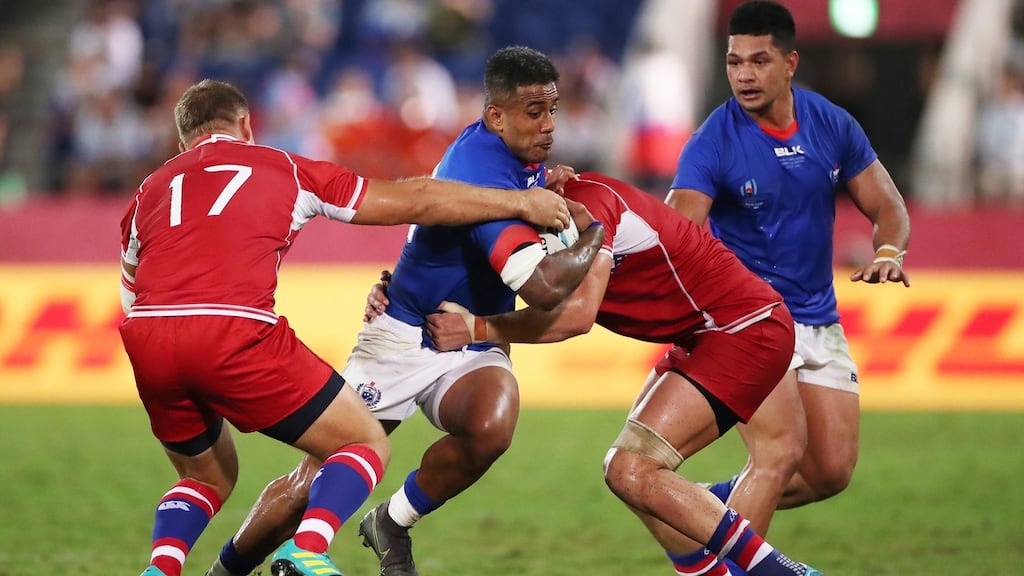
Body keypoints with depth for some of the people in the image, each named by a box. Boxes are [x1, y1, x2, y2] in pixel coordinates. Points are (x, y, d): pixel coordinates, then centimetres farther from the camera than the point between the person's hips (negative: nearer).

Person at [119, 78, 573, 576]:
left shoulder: (147, 192, 28)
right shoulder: (285, 170, 21)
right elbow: (415, 200, 23)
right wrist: (521, 202, 31)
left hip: (145, 337, 4)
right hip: (235, 333, -4)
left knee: (207, 477, 29)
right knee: (367, 446, 12)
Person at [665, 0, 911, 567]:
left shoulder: (833, 126, -1)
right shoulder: (712, 144, -15)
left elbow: (887, 206, 5)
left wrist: (888, 252, -18)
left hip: (819, 320, 5)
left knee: (831, 472, 3)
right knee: (783, 452, -22)